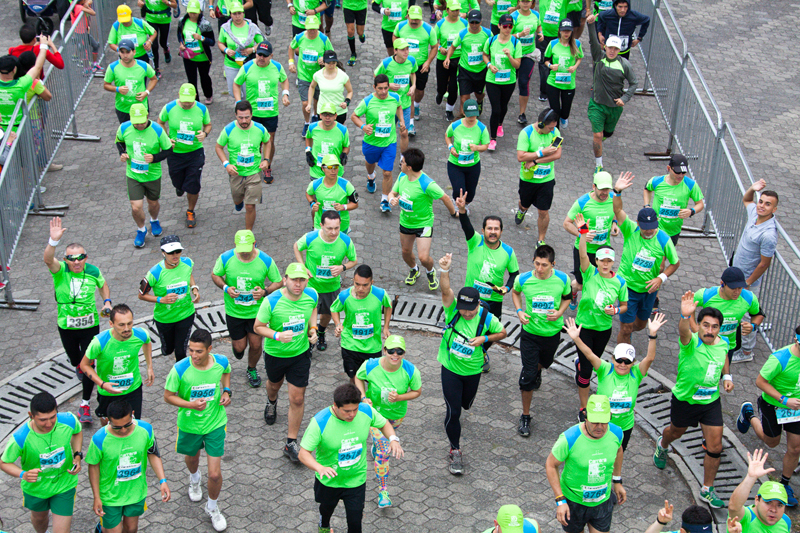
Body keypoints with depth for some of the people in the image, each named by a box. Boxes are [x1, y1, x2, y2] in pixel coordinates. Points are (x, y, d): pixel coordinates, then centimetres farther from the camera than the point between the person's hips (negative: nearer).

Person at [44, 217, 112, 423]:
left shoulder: (93, 271, -12)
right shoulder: (60, 271, -18)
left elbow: (103, 285, 11)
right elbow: (48, 259, -42)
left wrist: (107, 302, -6)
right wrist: (54, 240, -60)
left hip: (90, 325, -1)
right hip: (66, 326, 1)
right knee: (75, 360, 22)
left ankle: (85, 404, 14)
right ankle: (79, 365, 62)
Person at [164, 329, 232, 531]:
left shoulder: (221, 362, -19)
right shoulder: (180, 369, -27)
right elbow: (168, 395, -13)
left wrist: (226, 391, -8)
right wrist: (191, 404, -28)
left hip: (215, 424, 0)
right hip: (189, 424, 0)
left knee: (215, 474, -1)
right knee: (191, 458, 29)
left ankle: (212, 508, 29)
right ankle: (194, 479, 67)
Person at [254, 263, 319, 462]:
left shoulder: (311, 295, -16)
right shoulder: (271, 301, -28)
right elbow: (258, 327, -16)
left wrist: (313, 329, -6)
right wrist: (277, 335, -33)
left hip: (301, 354, 1)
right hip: (275, 353, -1)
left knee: (297, 399, -1)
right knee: (275, 384, 28)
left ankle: (291, 443, 13)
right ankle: (272, 402, 67)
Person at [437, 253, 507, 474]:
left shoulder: (487, 318, -16)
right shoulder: (453, 309, -18)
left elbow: (503, 333, 0)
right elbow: (446, 290, -37)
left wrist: (484, 339, -19)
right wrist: (444, 270, -56)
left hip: (472, 370, 2)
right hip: (450, 369, -2)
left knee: (465, 405, 24)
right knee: (453, 412, -6)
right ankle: (455, 451, 13)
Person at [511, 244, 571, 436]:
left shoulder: (562, 279, -16)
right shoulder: (523, 279, -17)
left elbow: (567, 297, 5)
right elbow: (515, 292, 7)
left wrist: (560, 312, -15)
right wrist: (519, 311, -9)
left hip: (553, 332, 2)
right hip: (530, 333, -2)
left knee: (544, 363, 29)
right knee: (527, 375, -5)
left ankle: (537, 371, 70)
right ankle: (525, 417, 10)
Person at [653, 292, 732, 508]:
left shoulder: (722, 343, -10)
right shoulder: (691, 342, -27)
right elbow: (683, 331, -54)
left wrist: (726, 376, 3)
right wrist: (685, 316, -75)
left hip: (711, 402, 3)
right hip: (685, 399, -3)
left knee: (715, 447, 0)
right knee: (676, 432, 24)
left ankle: (707, 490, 19)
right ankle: (662, 446, 62)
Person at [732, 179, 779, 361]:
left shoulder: (768, 234, -32)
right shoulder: (754, 212, -8)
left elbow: (764, 263, -24)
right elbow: (746, 199, 18)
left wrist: (748, 282, -15)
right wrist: (752, 188, -4)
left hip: (749, 280, -9)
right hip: (736, 272, 9)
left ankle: (746, 352, 23)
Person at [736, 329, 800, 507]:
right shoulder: (780, 358, -34)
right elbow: (760, 381, -24)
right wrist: (784, 400, -29)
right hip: (773, 405, -4)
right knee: (772, 442, 20)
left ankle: (785, 484, 30)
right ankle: (749, 415, 46)